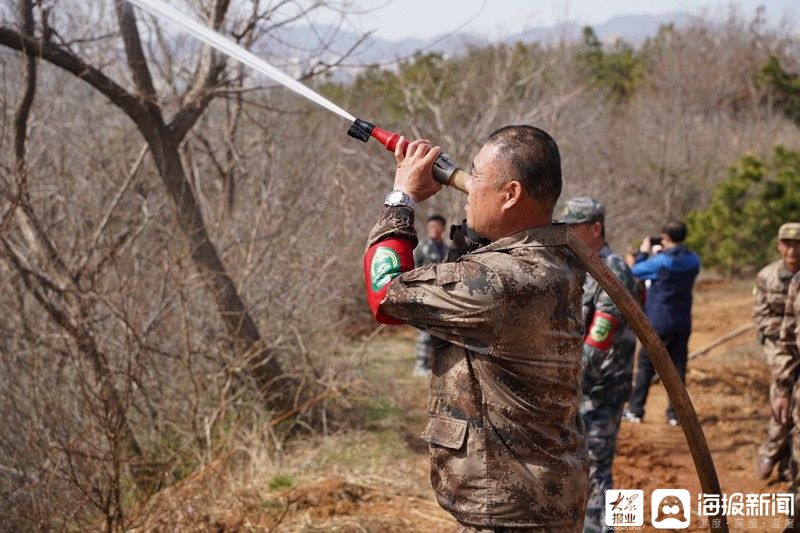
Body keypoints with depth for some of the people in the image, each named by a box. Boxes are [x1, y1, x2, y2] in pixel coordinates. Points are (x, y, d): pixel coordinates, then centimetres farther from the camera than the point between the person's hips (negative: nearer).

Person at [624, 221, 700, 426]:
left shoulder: (660, 261, -16)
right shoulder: (693, 261, 0)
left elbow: (636, 271, -3)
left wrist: (644, 252, 12)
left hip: (658, 323, -4)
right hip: (682, 324, 4)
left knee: (645, 366, 6)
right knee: (678, 367, 7)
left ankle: (635, 410, 8)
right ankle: (675, 413, 5)